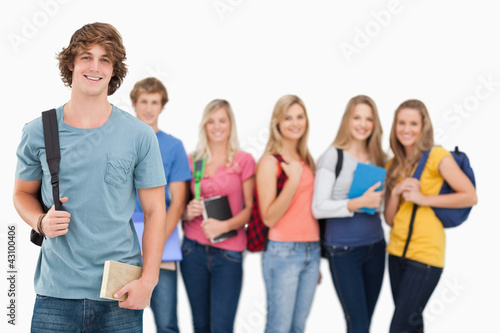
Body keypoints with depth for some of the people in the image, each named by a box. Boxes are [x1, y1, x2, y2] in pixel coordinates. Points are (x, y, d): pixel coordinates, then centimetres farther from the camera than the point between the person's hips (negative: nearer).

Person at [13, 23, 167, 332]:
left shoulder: (140, 135, -1)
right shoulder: (39, 132, 2)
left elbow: (155, 211, 1)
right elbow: (23, 193, 15)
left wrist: (148, 279, -8)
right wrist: (41, 221, -7)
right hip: (57, 292, 1)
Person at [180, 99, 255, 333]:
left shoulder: (244, 161, 2)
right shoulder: (192, 161, 10)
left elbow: (250, 208, 1)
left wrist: (224, 226, -16)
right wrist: (188, 212, -6)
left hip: (228, 252, -3)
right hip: (194, 249, 3)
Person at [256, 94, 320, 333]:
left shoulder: (307, 160, 12)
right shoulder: (269, 162, -7)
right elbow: (269, 217, -12)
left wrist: (316, 257, 17)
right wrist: (293, 180, -21)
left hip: (312, 250, 6)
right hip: (283, 251, -6)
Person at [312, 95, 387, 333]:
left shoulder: (378, 158, 8)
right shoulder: (333, 156, -8)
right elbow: (318, 208, -14)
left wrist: (378, 201, -3)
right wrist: (359, 203, -23)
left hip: (375, 245, 6)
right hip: (343, 249, -5)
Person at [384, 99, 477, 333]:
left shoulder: (437, 156, -6)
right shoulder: (393, 165, 12)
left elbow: (470, 196, -11)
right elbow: (389, 219, 9)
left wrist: (423, 198, -12)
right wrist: (396, 191, -9)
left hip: (425, 255, -6)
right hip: (397, 252, 7)